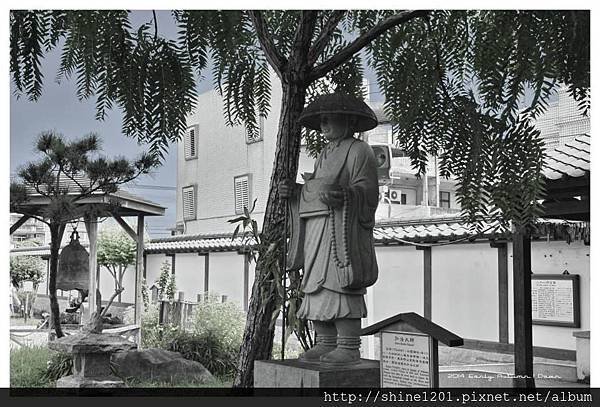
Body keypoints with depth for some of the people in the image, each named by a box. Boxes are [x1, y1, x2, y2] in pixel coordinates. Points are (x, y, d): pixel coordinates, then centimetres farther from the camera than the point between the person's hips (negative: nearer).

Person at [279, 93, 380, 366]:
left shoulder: (359, 151, 0)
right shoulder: (325, 154, 25)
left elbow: (366, 190, -11)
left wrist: (342, 195, -29)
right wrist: (293, 191, 7)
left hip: (341, 229, -8)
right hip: (316, 231, 9)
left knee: (339, 285, -13)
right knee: (317, 286, 4)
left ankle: (349, 348, -10)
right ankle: (326, 343, 8)